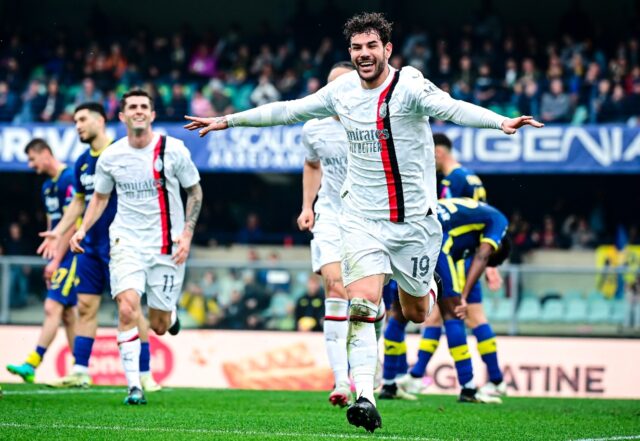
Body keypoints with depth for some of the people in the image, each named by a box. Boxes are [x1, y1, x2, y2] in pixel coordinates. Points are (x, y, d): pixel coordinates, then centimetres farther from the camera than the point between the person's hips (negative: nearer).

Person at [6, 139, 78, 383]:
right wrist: (51, 263, 14)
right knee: (68, 313, 8)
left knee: (52, 308, -13)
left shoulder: (69, 179, -14)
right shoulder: (47, 186, 15)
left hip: (71, 253, -9)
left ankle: (32, 364, -18)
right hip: (60, 256, 9)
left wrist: (56, 261, -16)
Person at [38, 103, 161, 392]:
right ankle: (79, 372, 9)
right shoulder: (82, 163, 12)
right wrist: (58, 232, 17)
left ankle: (145, 375, 0)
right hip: (91, 245, 7)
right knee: (85, 307, 6)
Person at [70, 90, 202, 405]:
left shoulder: (173, 150, -7)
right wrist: (83, 229, 0)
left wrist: (187, 234, -6)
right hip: (126, 240, 1)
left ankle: (170, 314, 44)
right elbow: (100, 196, 15)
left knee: (159, 326, 4)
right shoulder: (110, 156, -1)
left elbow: (194, 191, 5)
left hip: (167, 245, -1)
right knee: (127, 308, -22)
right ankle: (133, 386, -15)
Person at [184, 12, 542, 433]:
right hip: (363, 220, 2)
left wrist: (501, 122, -49)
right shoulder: (342, 90, 1)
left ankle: (428, 285, 48)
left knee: (416, 313, 12)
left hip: (413, 219, -2)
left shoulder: (409, 86, -14)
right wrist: (228, 120, 19)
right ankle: (364, 397, -17)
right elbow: (288, 110, 13)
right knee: (363, 305, -16)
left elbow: (451, 107, -31)